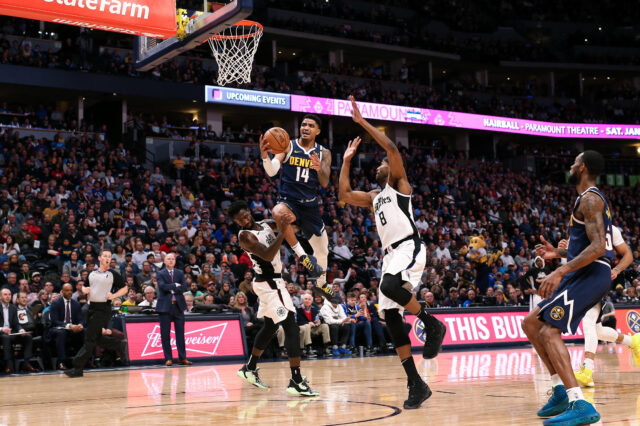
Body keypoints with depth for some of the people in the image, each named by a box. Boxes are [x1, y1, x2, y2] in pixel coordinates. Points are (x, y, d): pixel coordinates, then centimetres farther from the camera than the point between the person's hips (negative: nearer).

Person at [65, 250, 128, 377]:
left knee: (90, 339, -9)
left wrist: (114, 296, -11)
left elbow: (124, 289, 5)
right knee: (97, 338, 10)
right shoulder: (92, 274, 15)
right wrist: (84, 289, 1)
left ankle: (77, 368, -10)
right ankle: (120, 345, 33)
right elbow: (84, 288, 24)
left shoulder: (114, 275, 2)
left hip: (103, 308, -6)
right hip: (92, 307, 6)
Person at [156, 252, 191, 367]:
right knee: (165, 334, -2)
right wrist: (176, 285, -7)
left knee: (180, 332, 2)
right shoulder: (160, 273, 5)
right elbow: (163, 286, -13)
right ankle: (168, 358, 3)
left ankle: (182, 358, 5)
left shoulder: (180, 273, 13)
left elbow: (185, 287, -1)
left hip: (178, 305, 2)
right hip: (165, 306, -2)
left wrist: (172, 289, -10)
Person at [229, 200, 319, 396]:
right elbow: (268, 255, -28)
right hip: (269, 284, -9)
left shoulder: (266, 224, 7)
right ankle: (296, 381, -19)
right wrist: (282, 231, -32)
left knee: (270, 327, 21)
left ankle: (249, 369, 36)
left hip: (273, 282, 9)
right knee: (291, 327, -15)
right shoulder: (245, 236, -16)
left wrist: (287, 221, -9)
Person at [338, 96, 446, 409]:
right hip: (391, 254, 8)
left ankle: (433, 325, -14)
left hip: (410, 248, -8)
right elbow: (344, 195, 23)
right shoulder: (373, 198, 27)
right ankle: (416, 384, -2)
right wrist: (347, 160, 26)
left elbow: (392, 148, -7)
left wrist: (362, 122, -5)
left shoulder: (399, 183, 7)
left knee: (391, 286, -37)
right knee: (390, 316, -3)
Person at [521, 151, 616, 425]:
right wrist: (558, 253, 20)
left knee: (548, 331, -21)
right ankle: (561, 391, 13)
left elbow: (598, 247, -24)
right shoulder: (592, 199, 21)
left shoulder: (590, 199, -12)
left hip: (590, 273, -10)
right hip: (586, 273, 10)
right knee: (531, 323, 12)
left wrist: (560, 272, -30)